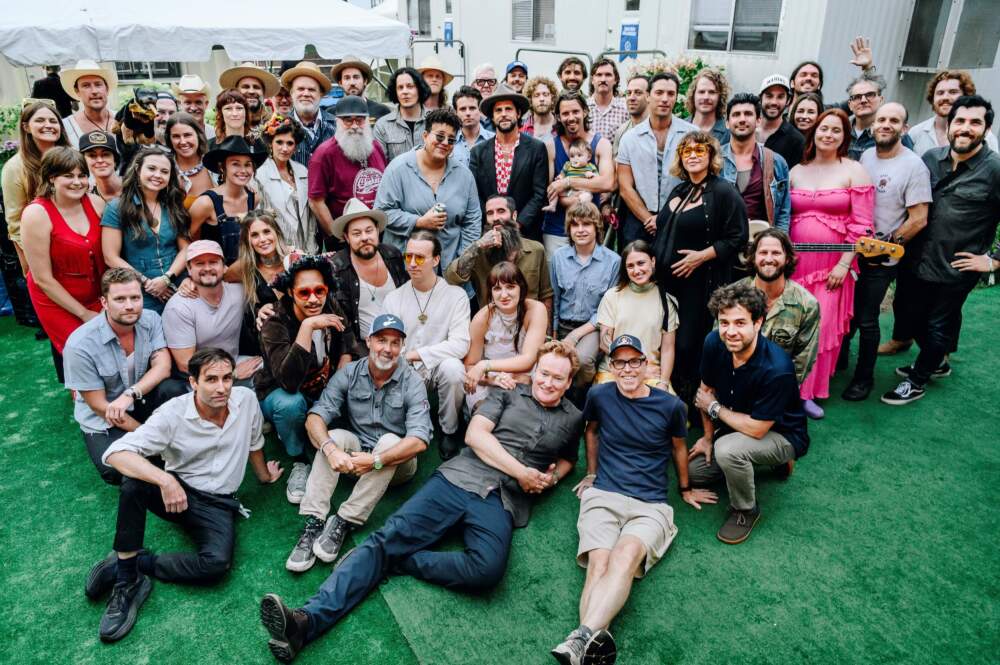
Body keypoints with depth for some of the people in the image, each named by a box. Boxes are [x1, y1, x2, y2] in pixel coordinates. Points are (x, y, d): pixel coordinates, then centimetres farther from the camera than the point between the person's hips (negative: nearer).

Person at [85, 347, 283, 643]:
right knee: (135, 477, -34)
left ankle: (130, 562, -8)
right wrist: (164, 480, -41)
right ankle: (128, 580, -21)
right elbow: (115, 453, -27)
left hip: (217, 504, 1)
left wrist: (264, 475, 27)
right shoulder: (173, 414, -17)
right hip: (175, 492, -1)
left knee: (218, 563, -29)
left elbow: (254, 442, 13)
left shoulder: (246, 399, -8)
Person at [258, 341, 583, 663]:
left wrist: (553, 476, 11)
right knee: (390, 535, -19)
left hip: (502, 501, 0)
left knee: (488, 568, -33)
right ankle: (309, 619, -27)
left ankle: (393, 560, -18)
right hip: (459, 477, 1)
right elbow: (475, 435, 4)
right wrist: (521, 472, -4)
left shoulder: (572, 420, 21)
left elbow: (568, 458, 36)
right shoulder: (509, 394, 16)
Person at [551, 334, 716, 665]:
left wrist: (685, 490, 34)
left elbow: (678, 447, 22)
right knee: (598, 564, -30)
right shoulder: (599, 395, 6)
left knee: (626, 555, -35)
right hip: (603, 495, 1)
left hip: (651, 506, -1)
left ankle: (583, 636, -52)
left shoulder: (670, 405, 4)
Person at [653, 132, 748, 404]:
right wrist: (656, 263, 13)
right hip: (668, 281, 7)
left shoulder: (724, 192, -6)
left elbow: (737, 238, -11)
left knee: (689, 345, -7)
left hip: (701, 283, -7)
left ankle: (689, 400, 10)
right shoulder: (678, 192, 18)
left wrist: (702, 256, -19)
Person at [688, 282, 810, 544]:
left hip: (783, 435, -7)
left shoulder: (776, 369, -37)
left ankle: (745, 510, -5)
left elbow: (757, 429, -30)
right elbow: (706, 390, -1)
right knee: (693, 472, 8)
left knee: (728, 449, -35)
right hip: (736, 427, 7)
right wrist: (708, 437, 4)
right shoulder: (714, 343, -19)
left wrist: (714, 408, -17)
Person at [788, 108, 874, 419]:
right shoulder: (796, 171, 10)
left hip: (832, 264, -3)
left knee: (823, 326, -2)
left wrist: (844, 265, -11)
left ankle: (809, 392, 9)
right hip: (796, 261, 3)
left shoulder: (854, 171, 0)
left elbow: (861, 225, -5)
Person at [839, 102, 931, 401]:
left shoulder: (913, 166, -11)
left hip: (880, 261, -5)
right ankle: (839, 355, 38)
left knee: (866, 320, 3)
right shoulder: (865, 156, 5)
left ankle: (864, 377, 20)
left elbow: (918, 219, -13)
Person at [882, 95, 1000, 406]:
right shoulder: (931, 157, 1)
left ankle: (917, 381, 26)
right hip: (923, 261, 5)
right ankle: (935, 363, 45)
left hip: (957, 269, -5)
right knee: (918, 319, 19)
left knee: (938, 326, 9)